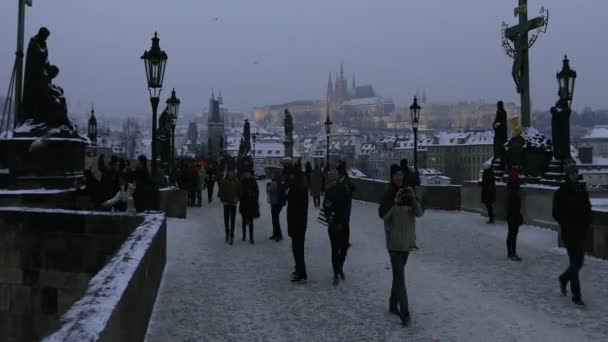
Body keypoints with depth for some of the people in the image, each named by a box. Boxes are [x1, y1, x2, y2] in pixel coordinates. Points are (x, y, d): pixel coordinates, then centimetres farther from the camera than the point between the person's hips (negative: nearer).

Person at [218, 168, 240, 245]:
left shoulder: (237, 181, 0)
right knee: (226, 220, 6)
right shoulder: (224, 181, -5)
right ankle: (228, 234, 23)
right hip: (226, 203, -1)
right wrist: (222, 200, -6)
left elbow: (239, 191, 8)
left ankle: (231, 236, 3)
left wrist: (237, 199, -5)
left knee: (232, 220, 0)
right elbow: (220, 192, 1)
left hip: (233, 203, 1)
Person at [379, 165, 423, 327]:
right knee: (400, 277, -10)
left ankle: (393, 305, 29)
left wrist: (414, 198, -18)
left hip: (408, 239, 5)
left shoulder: (408, 192, 4)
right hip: (394, 241, -5)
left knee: (398, 274, 15)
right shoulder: (388, 194, -9)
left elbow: (419, 213, -2)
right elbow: (382, 215, -18)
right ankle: (405, 314, -11)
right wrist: (395, 202, -28)